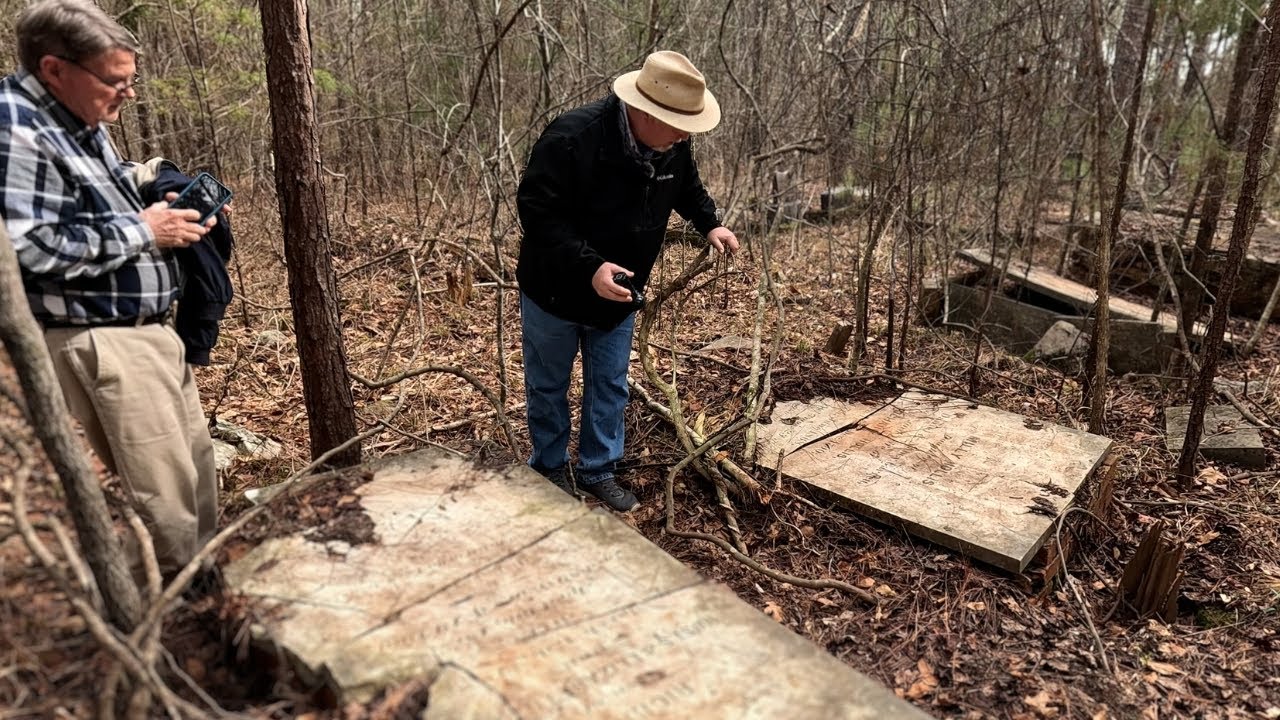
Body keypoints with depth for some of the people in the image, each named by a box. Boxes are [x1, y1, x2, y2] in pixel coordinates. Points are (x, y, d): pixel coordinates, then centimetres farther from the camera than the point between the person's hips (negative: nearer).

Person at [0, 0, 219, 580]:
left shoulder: (81, 121, 11)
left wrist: (160, 212, 6)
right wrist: (140, 231, -18)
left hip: (148, 330, 10)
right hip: (99, 343, -10)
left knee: (197, 467, 19)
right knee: (164, 497, -4)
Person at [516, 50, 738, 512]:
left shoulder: (674, 146, -10)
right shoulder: (571, 139, -31)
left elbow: (688, 187, 13)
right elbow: (537, 210, -30)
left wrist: (709, 224, -3)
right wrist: (588, 267, -38)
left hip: (617, 295, 5)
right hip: (555, 292, -5)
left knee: (610, 386, 13)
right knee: (548, 385, 12)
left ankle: (598, 471, 30)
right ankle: (550, 468, 33)